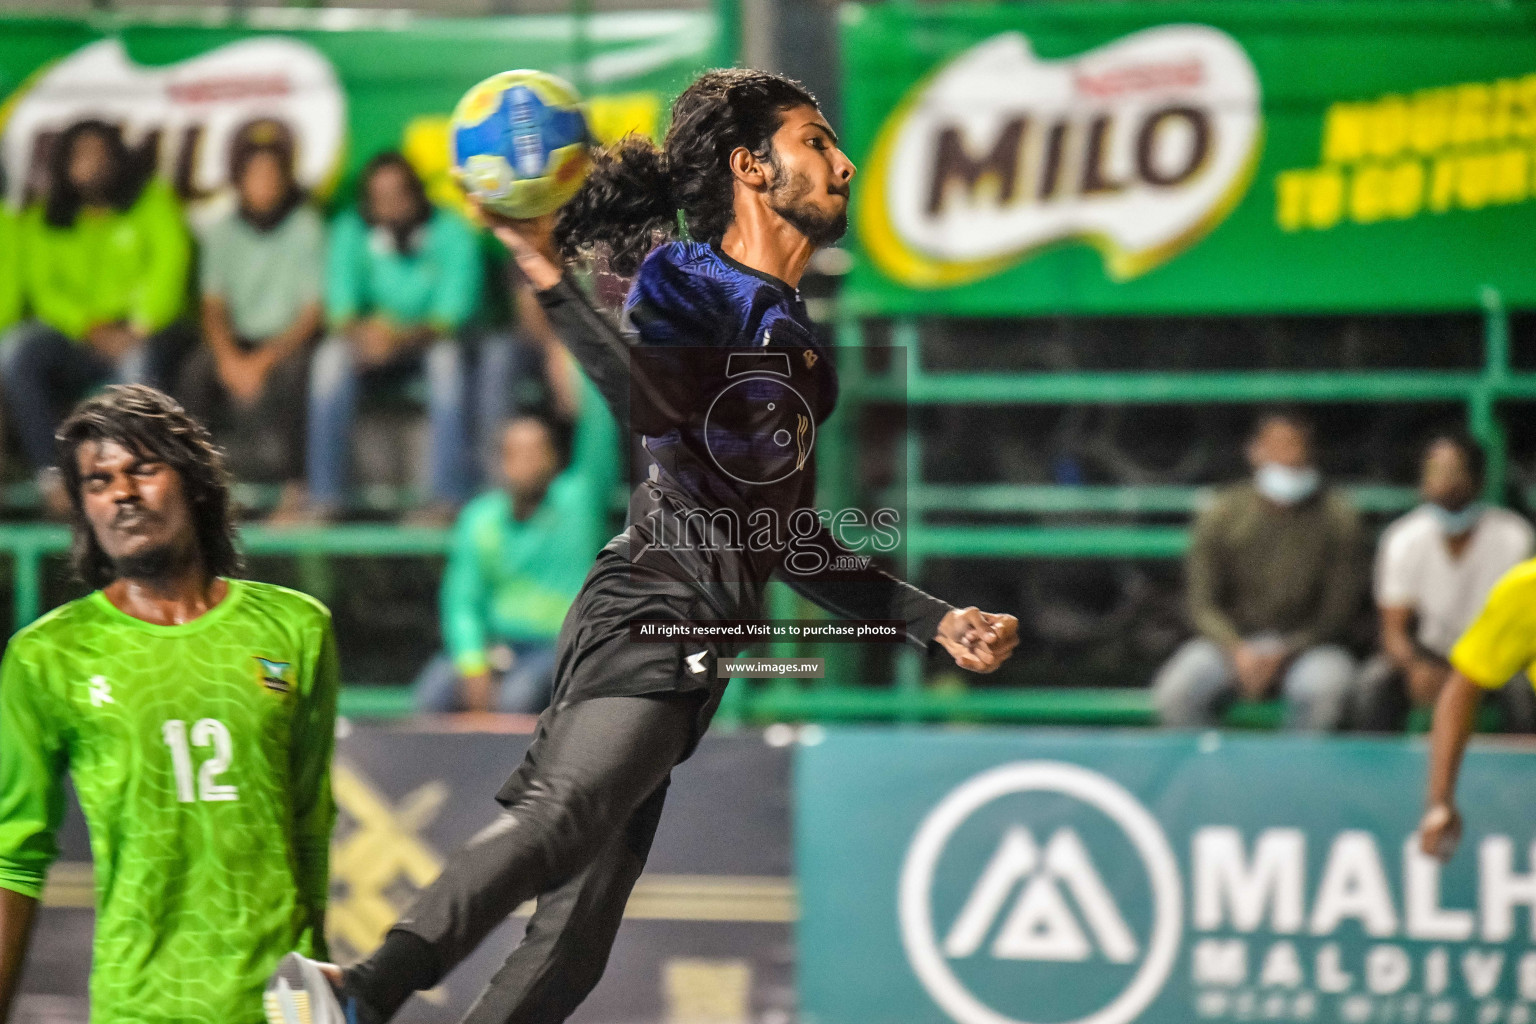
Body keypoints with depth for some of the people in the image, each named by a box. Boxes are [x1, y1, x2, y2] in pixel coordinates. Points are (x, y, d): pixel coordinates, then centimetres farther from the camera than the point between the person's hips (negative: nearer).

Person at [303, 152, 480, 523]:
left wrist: (403, 336, -40)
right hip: (368, 335, 2)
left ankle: (449, 499, -37)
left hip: (430, 337, -2)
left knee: (447, 357, -37)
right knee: (330, 357, -30)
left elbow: (454, 309, -21)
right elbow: (340, 302, -12)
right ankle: (324, 498, -29)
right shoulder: (350, 231, -4)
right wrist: (359, 333, -37)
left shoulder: (450, 232, -12)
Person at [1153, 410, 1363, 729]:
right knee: (1175, 691, -27)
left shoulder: (1336, 516, -3)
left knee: (1326, 687, -35)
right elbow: (1203, 605, 0)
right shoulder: (1222, 514, 1)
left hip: (1304, 644, -1)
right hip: (1233, 640, 1)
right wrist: (1239, 652, -18)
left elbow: (1337, 610, -4)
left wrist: (1283, 654, -15)